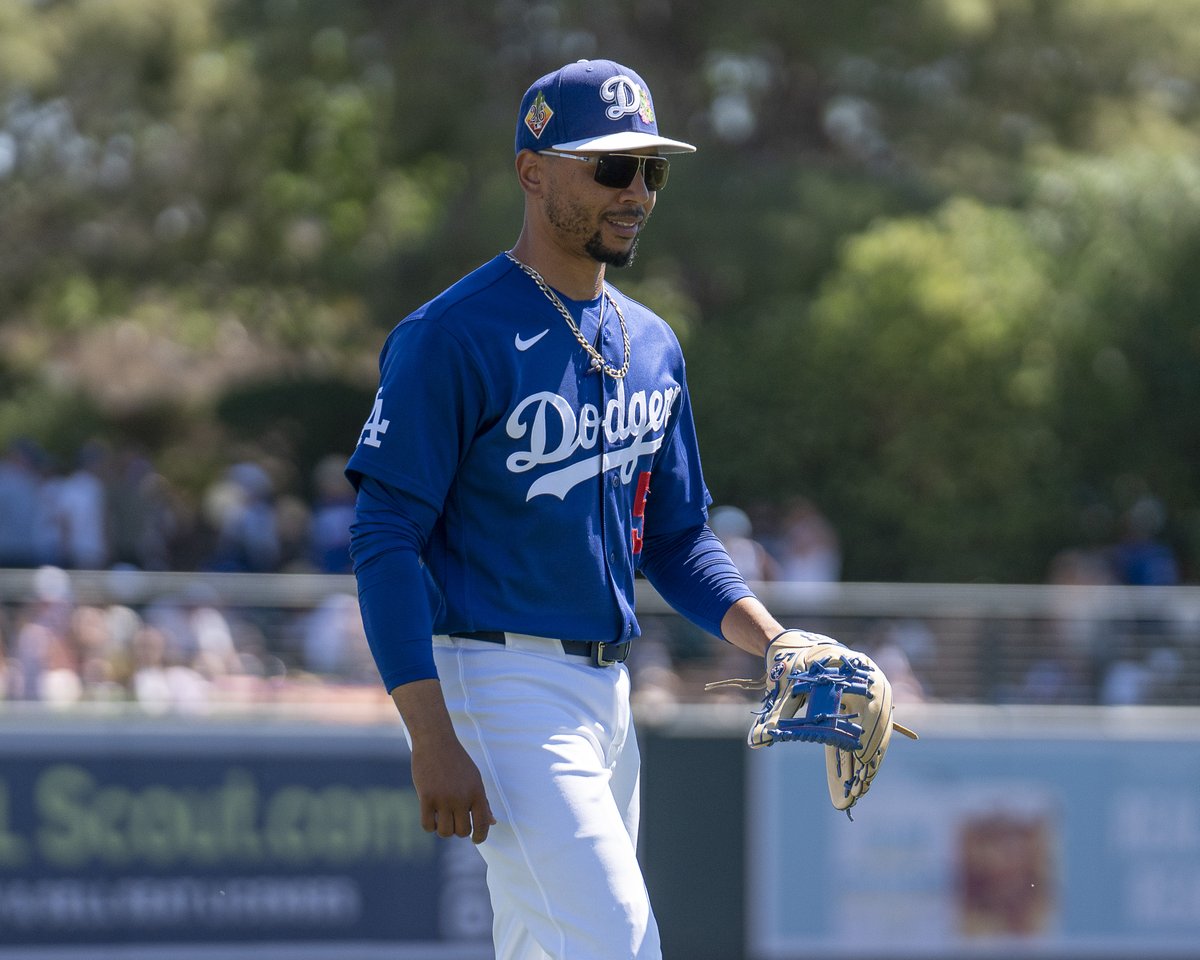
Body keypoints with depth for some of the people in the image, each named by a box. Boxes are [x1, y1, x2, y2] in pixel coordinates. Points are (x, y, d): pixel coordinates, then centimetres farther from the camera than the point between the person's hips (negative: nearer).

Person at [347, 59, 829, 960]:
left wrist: (775, 643, 2)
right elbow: (385, 539, -14)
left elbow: (677, 537, 21)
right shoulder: (453, 336, -11)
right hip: (501, 683, -8)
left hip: (607, 689, 8)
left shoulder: (652, 345, 14)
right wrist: (432, 741, -21)